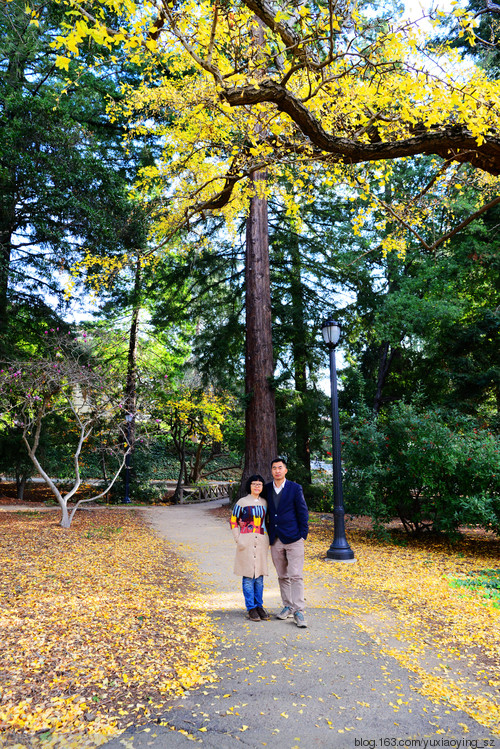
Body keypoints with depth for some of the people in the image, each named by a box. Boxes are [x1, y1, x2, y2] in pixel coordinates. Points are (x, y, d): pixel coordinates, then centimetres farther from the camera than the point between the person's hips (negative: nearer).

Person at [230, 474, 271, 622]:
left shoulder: (264, 503, 10)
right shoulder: (242, 503, -3)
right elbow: (233, 521, 0)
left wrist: (267, 539, 10)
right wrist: (238, 540, -7)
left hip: (261, 542, 4)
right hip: (246, 542, -4)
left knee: (259, 575, 10)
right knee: (248, 576, 1)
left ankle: (259, 606, 22)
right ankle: (251, 608, 12)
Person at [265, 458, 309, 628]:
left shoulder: (295, 488, -4)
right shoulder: (267, 488, 6)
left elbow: (303, 512, -2)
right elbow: (266, 511, 14)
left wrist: (303, 535, -5)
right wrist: (268, 534, 10)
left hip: (293, 538, -4)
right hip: (275, 540, 4)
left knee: (296, 575, -5)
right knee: (282, 576, 13)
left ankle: (298, 611, 1)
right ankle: (288, 607, 25)